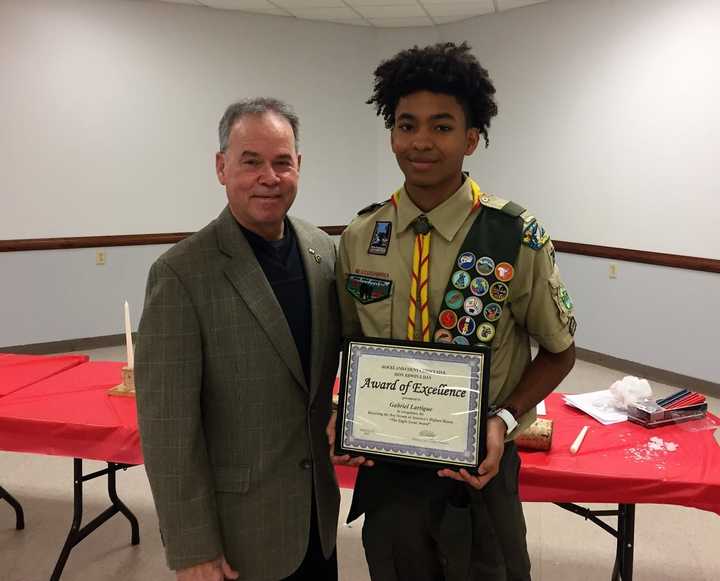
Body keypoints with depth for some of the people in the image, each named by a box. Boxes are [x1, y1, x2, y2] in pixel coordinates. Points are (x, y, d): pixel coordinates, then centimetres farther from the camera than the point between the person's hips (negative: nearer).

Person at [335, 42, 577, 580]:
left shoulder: (518, 239, -15)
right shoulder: (359, 238, -5)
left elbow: (559, 351, -3)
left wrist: (504, 421, -18)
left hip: (477, 469, -2)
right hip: (386, 466, 3)